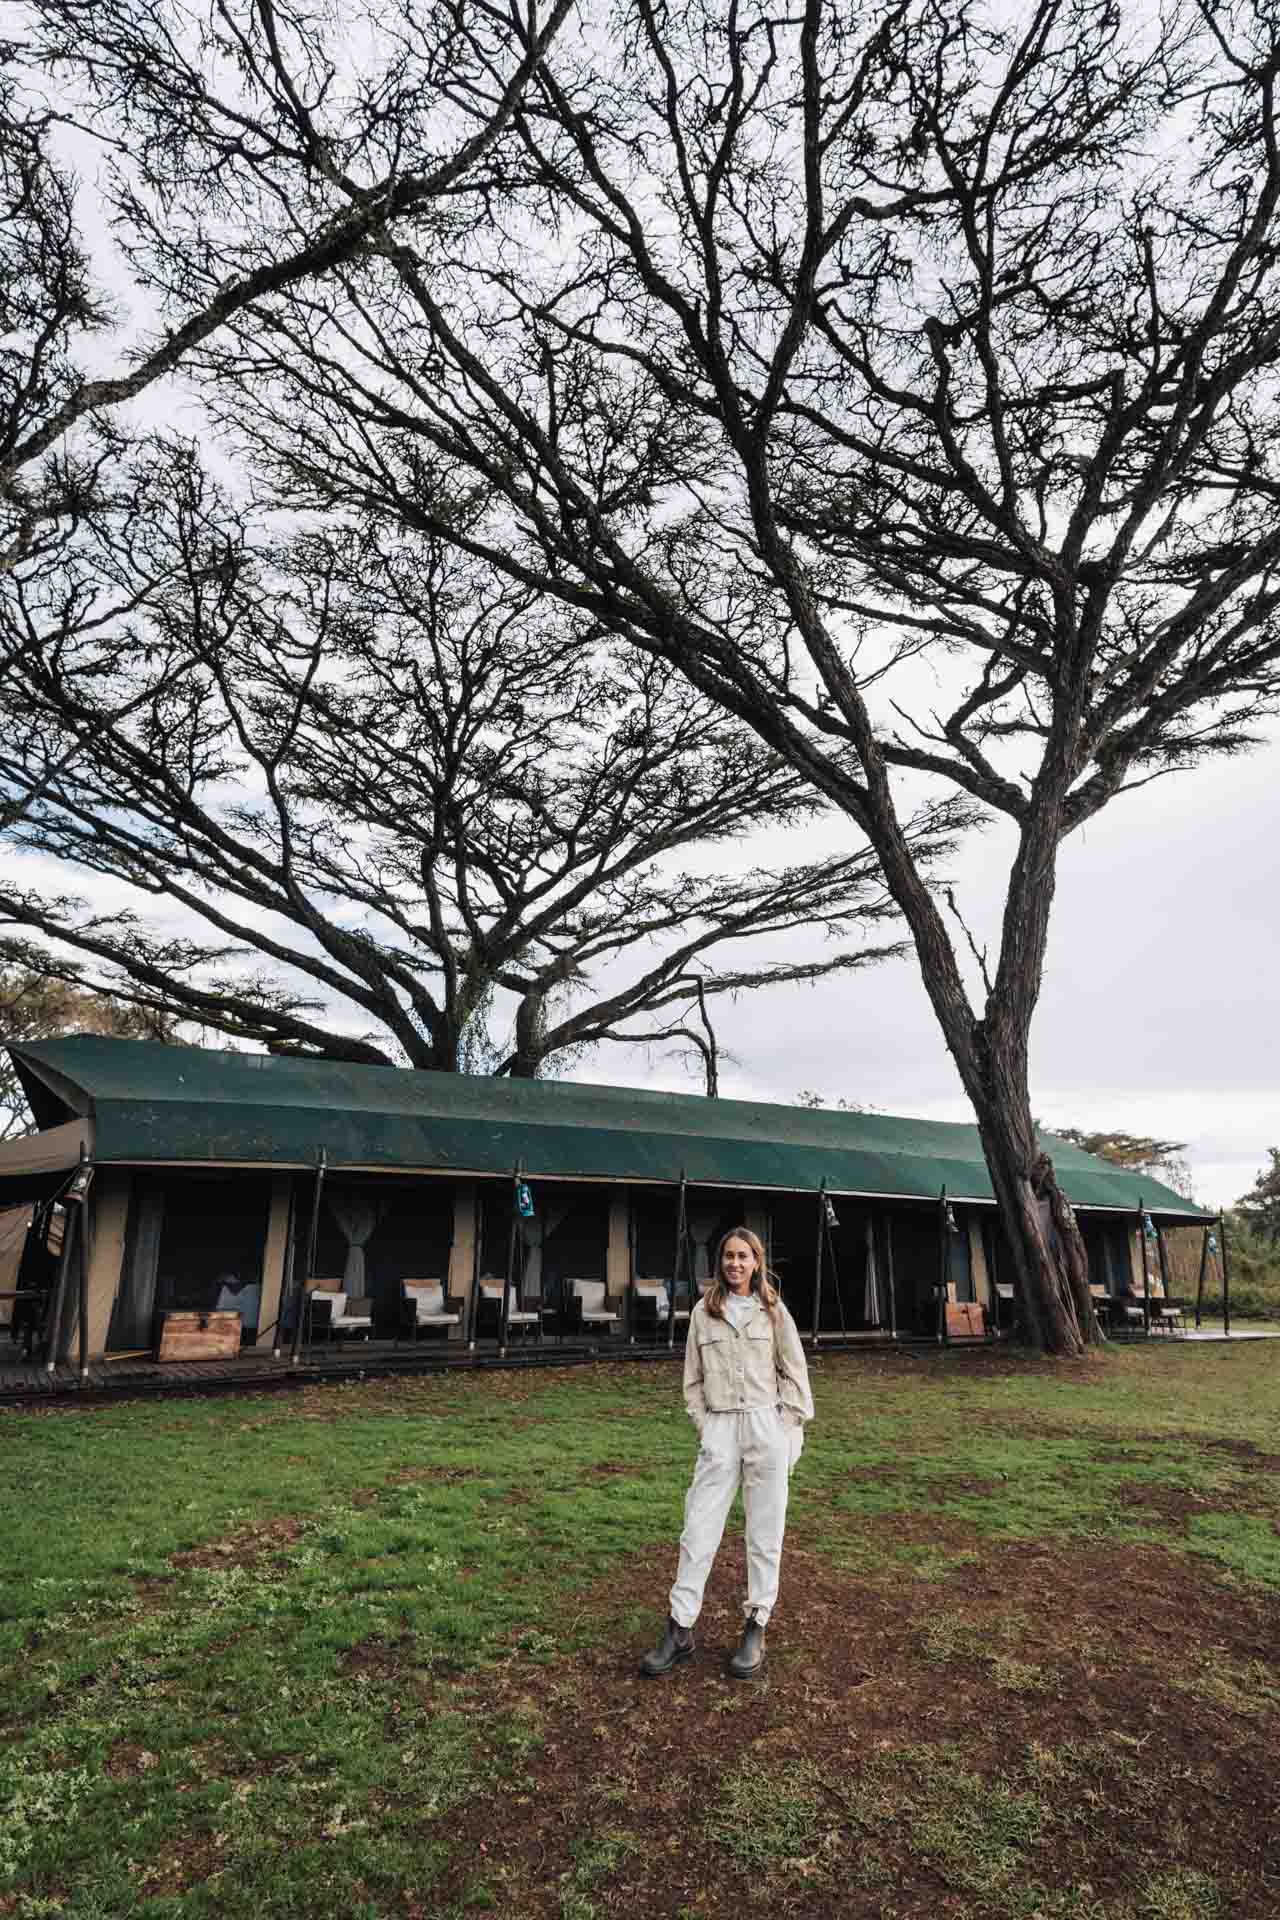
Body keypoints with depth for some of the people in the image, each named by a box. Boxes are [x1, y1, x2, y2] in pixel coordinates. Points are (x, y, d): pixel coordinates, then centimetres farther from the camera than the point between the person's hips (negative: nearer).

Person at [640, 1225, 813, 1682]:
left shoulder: (773, 1311, 3)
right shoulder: (704, 1311, 6)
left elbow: (795, 1373, 6)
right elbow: (693, 1378, 10)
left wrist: (789, 1429, 0)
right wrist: (704, 1425, 1)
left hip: (767, 1426, -1)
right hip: (719, 1429, 1)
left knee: (764, 1533, 6)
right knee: (698, 1529, 1)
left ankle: (755, 1629, 19)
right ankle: (679, 1630, 11)